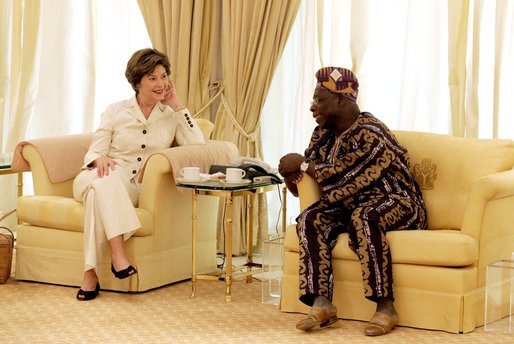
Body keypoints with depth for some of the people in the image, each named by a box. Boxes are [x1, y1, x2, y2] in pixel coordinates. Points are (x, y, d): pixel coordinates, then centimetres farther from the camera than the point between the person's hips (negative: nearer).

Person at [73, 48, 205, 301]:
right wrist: (101, 159, -21)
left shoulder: (171, 116, 12)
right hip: (92, 181, 0)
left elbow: (198, 146, -4)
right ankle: (118, 256, -48)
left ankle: (91, 274, -42)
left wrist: (177, 106, -1)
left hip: (131, 191, 0)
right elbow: (94, 152, 4)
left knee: (100, 194, -36)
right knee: (112, 174, -39)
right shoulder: (116, 111, 9)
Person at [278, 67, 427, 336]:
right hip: (353, 204, 8)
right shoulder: (323, 134, 9)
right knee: (309, 220, -19)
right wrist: (291, 173, -8)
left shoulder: (369, 135, -18)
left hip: (395, 202, -7)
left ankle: (386, 307, -36)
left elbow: (342, 176, -25)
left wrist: (303, 165, -12)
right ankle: (322, 303, -28)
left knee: (363, 217, -39)